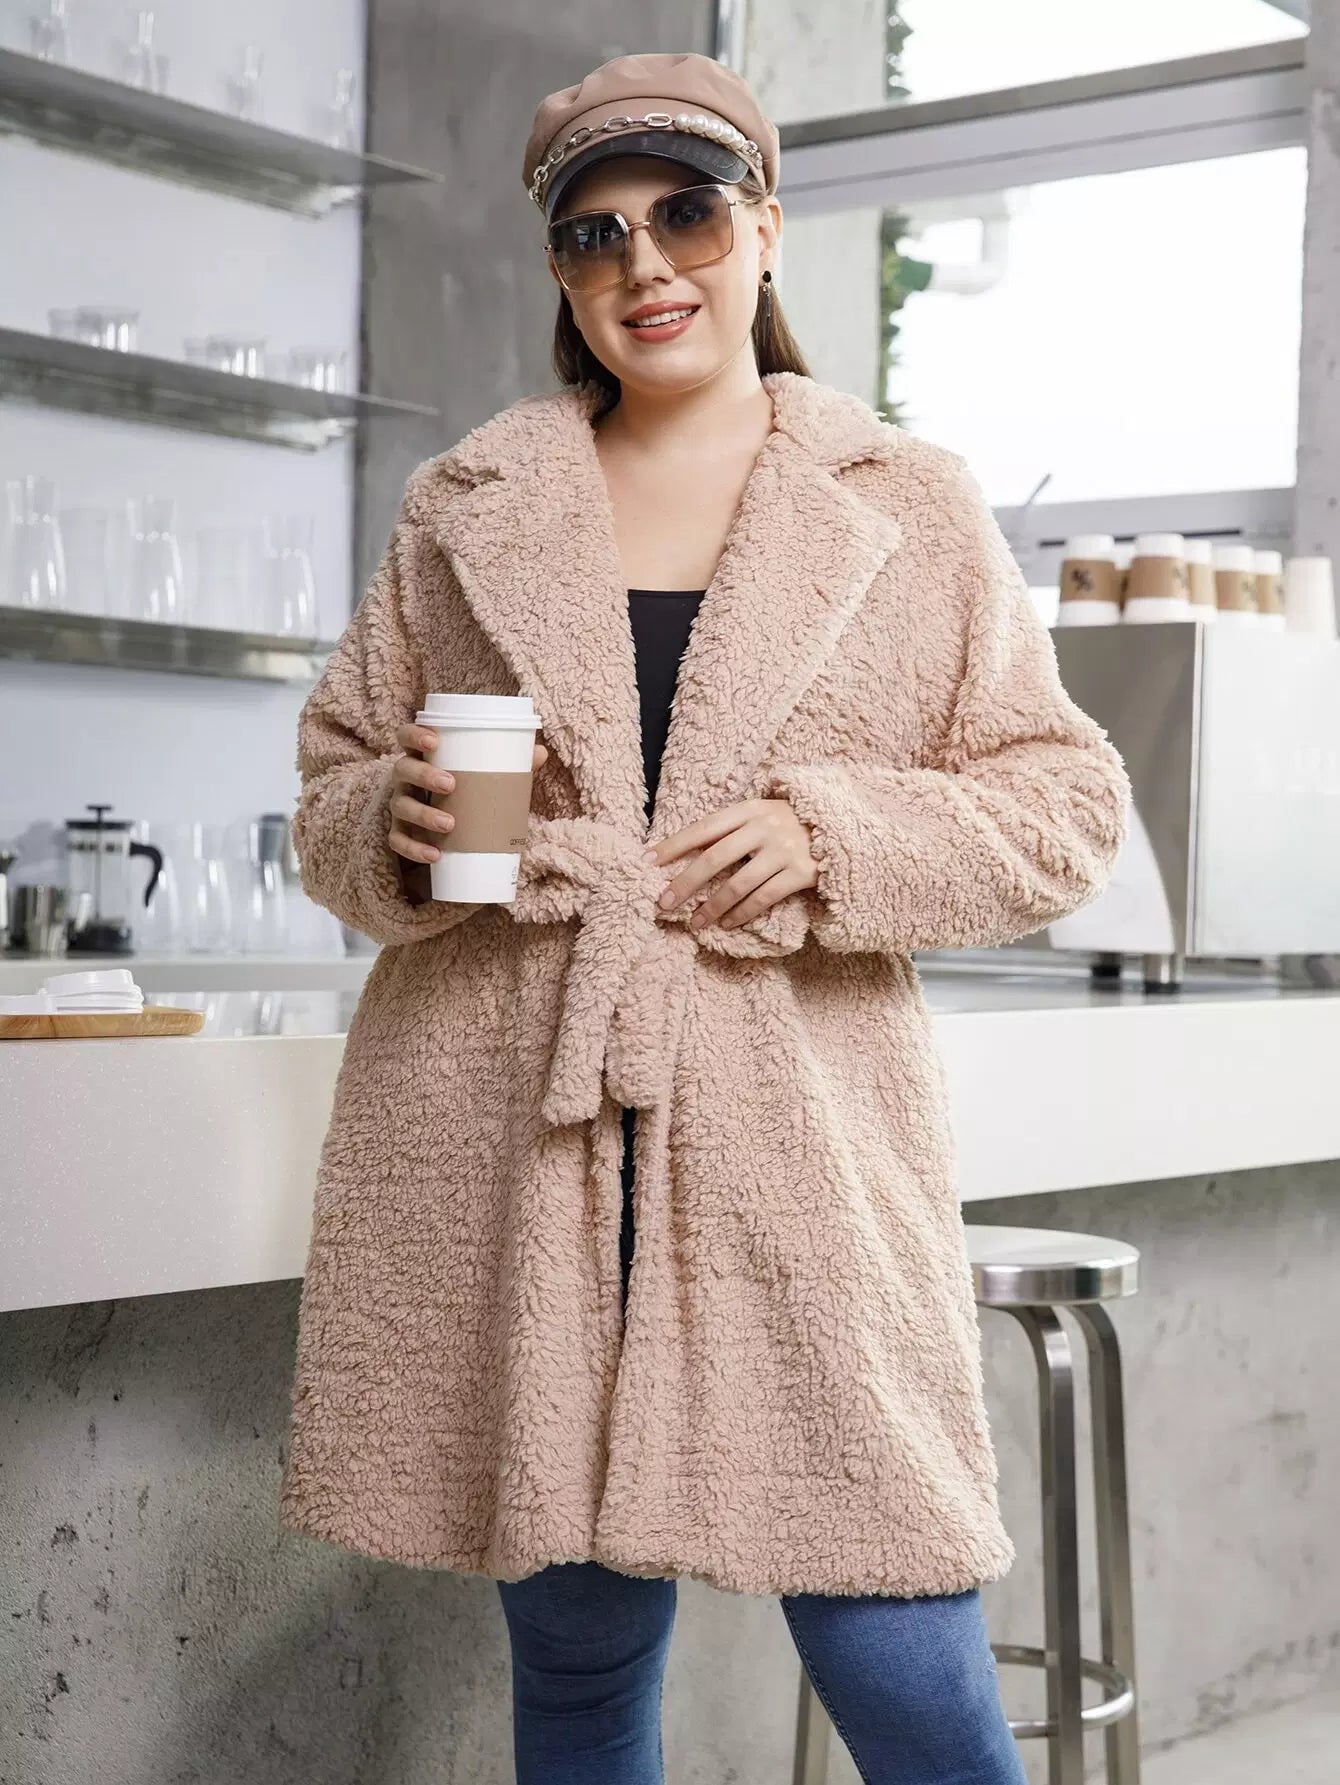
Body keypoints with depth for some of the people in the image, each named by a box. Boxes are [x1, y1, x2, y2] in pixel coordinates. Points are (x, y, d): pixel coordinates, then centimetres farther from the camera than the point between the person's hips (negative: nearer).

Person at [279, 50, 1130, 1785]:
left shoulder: (912, 511, 8)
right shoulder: (463, 512, 13)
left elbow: (1065, 805, 7)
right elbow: (329, 784, 18)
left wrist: (840, 840, -10)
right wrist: (393, 830, -6)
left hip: (801, 1149, -1)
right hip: (502, 1159, 2)